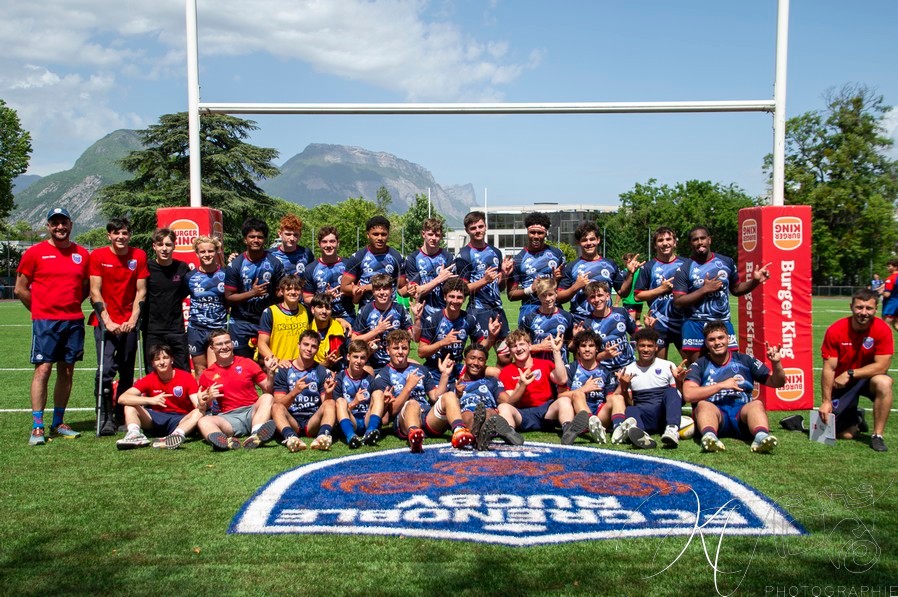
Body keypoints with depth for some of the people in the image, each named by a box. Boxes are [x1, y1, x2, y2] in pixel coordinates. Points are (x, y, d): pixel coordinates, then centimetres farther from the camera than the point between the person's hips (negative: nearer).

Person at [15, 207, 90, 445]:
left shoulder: (82, 254, 9)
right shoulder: (35, 253, 0)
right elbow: (20, 289, 4)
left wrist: (71, 305, 9)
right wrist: (41, 310, 4)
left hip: (74, 321, 4)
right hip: (45, 321, -3)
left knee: (67, 371, 7)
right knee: (43, 369, -7)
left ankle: (58, 423, 17)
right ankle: (37, 427, -3)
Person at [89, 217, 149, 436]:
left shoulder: (139, 256, 5)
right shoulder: (98, 256, 0)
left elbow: (141, 291, 4)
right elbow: (95, 292, -3)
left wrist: (133, 320, -6)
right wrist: (108, 321, -11)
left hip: (129, 323, 2)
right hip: (106, 322, -2)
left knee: (127, 373, 5)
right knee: (106, 369, -13)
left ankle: (122, 417, 16)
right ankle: (105, 418, -5)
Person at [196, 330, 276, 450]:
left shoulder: (247, 363, 9)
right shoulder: (207, 375, 11)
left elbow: (268, 390, 8)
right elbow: (203, 409, 15)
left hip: (252, 411, 0)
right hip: (229, 417, 0)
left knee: (267, 398, -29)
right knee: (203, 421, -26)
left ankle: (255, 437, -53)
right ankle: (227, 441, -58)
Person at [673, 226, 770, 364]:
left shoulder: (727, 262, 6)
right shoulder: (684, 269, -5)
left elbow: (736, 289, 18)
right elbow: (678, 302, -11)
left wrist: (755, 281, 1)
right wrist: (704, 290, -17)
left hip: (723, 323, 3)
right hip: (695, 325, -2)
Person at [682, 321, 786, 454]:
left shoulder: (744, 360, 17)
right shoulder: (699, 366, 10)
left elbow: (777, 383, 20)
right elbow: (688, 395, -8)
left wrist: (776, 363, 0)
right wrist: (722, 385, -9)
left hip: (741, 412, 2)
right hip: (715, 412, -2)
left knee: (757, 404, -27)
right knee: (703, 405, -31)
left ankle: (761, 436, -56)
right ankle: (709, 436, -61)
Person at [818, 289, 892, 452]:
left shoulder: (882, 329, -17)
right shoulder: (835, 331, -18)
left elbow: (882, 366, -19)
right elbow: (829, 368, -16)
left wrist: (850, 374, -23)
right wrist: (826, 401, -19)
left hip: (868, 378, 0)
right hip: (841, 384, 0)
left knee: (884, 382, -36)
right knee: (846, 434, -7)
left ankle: (878, 436, -19)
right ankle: (855, 418, 32)